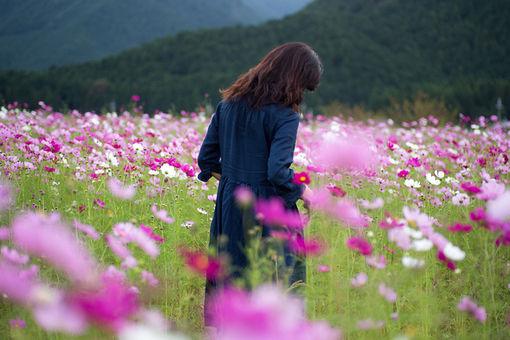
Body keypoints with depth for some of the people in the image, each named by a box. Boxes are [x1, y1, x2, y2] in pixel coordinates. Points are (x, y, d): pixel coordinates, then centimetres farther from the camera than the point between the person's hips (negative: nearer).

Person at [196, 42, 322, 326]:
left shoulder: (229, 102, 5)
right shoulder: (284, 115, -15)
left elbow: (206, 159, 8)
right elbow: (278, 172, -22)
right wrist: (301, 190, -5)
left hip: (229, 206, 6)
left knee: (228, 276, 16)